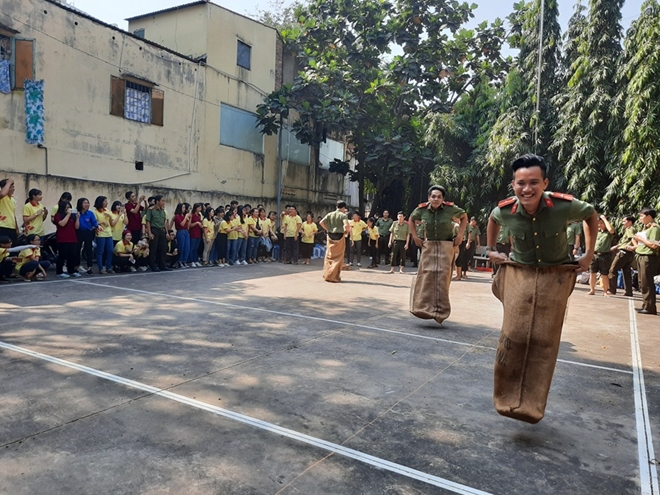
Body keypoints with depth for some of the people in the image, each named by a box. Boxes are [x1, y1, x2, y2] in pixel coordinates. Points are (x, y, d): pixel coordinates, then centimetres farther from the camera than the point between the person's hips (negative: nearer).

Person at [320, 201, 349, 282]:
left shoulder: (330, 214, 7)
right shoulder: (343, 215, -6)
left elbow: (321, 222, -1)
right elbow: (346, 225, -22)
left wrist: (327, 229, 8)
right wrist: (346, 231, -4)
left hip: (330, 236, 4)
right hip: (339, 237, -4)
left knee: (329, 256, 14)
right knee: (338, 257, 4)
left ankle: (326, 275, 15)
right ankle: (334, 276, 4)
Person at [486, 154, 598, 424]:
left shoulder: (564, 205, -22)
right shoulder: (505, 210, -16)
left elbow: (591, 215, 1)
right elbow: (492, 218, 11)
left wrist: (589, 253, 0)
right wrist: (491, 250, 10)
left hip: (555, 277, -1)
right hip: (519, 274, 1)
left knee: (544, 340, 2)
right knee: (514, 335, -4)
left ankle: (531, 405, 14)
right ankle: (509, 398, 11)